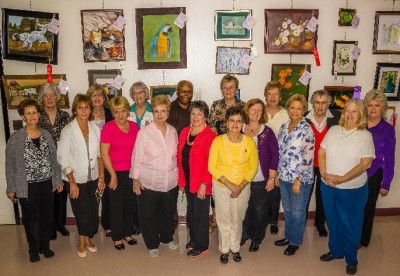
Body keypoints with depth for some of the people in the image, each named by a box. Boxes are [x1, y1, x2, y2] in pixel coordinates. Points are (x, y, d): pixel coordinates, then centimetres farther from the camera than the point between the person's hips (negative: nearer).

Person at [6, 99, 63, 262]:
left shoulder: (46, 134, 2)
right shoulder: (15, 138, -9)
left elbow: (54, 159, 7)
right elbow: (9, 165, -5)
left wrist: (58, 180, 6)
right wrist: (11, 188, -5)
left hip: (47, 184, 3)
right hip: (27, 186, -3)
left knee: (47, 216, 14)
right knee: (31, 218, 12)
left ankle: (45, 246, 34)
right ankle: (33, 250, 32)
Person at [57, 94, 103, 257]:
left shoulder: (95, 128, -1)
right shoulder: (68, 130, -11)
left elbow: (99, 155, 4)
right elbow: (62, 158, -11)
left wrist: (101, 177, 2)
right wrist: (72, 182, -13)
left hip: (92, 178, 3)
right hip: (75, 179, -3)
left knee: (92, 210, 8)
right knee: (82, 211, 4)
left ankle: (85, 239, 31)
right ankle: (83, 241, 29)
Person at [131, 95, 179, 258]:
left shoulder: (173, 131, 2)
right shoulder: (144, 132, -11)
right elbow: (137, 157, -8)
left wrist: (178, 176, 10)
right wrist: (136, 179, -8)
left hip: (171, 181, 4)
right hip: (149, 182, -4)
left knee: (169, 212, 19)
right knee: (149, 214, 10)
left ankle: (167, 238, 43)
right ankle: (152, 244, 30)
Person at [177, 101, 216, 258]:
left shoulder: (210, 136, -15)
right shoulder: (184, 132, 5)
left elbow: (210, 163, -17)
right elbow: (180, 156, 9)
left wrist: (204, 184, -18)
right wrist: (181, 179, 7)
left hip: (201, 182, -6)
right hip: (187, 180, 6)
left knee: (200, 212, 7)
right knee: (191, 210, 19)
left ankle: (201, 245, 25)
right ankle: (193, 239, 38)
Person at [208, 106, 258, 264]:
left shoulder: (249, 142, -7)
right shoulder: (218, 141, -12)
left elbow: (253, 168, -2)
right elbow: (212, 167, -11)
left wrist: (241, 186, -12)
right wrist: (229, 184, -16)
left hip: (242, 187, 1)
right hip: (221, 186, -1)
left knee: (237, 219, 14)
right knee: (224, 220, 9)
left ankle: (235, 248, 36)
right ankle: (224, 249, 31)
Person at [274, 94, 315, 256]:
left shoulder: (307, 130, -15)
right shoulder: (284, 127, 5)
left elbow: (308, 158, -17)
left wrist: (298, 179, -17)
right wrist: (277, 174, 12)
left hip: (301, 178, -6)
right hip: (284, 177, 6)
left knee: (298, 212, 9)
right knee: (287, 209, 19)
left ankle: (295, 242, 27)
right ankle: (288, 236, 38)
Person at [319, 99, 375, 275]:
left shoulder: (365, 135, -9)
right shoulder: (333, 130, 1)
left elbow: (366, 163, -15)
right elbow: (321, 153, 2)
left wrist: (342, 179, -20)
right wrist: (324, 174, -12)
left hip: (353, 189, -3)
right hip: (328, 187, 4)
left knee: (351, 225, 11)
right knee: (333, 221, 19)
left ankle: (351, 259, 31)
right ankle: (335, 251, 40)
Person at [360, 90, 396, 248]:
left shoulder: (387, 130, -8)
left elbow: (389, 159, -4)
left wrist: (386, 183, -4)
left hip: (373, 175, -1)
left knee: (367, 208, 15)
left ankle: (362, 240, 34)